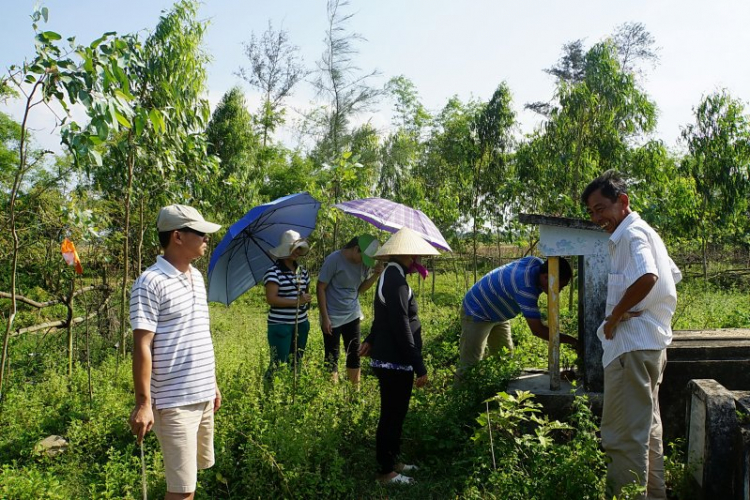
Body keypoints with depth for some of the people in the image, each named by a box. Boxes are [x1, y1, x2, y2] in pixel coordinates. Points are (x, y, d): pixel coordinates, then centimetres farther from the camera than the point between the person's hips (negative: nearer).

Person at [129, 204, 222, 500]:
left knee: (193, 472, 20)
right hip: (174, 401, -8)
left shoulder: (197, 277, 11)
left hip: (203, 396, 8)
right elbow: (142, 346, -16)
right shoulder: (151, 282, -15)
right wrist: (143, 403, -18)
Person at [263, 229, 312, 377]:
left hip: (301, 324, 7)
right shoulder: (273, 272, -12)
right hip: (280, 325, -7)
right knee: (279, 363, -5)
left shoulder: (303, 271, 10)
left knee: (297, 361, 15)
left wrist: (307, 300, 2)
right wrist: (297, 302, -20)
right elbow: (271, 299, -19)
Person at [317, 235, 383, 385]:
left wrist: (376, 274, -10)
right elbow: (320, 289, -14)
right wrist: (325, 318, -15)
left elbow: (361, 288, 7)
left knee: (355, 355, 13)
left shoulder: (364, 262, -2)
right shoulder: (333, 260, -18)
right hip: (333, 318, -6)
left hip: (353, 316, 6)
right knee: (332, 358, 2)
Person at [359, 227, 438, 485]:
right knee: (392, 416, 2)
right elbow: (402, 327, -25)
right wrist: (419, 366, -22)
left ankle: (391, 461, 34)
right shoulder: (396, 281, -22)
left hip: (388, 358, 10)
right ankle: (386, 472, 15)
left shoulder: (390, 275, 11)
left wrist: (371, 340, 36)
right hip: (395, 362, -10)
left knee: (393, 413, 21)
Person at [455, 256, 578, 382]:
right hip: (477, 312, -9)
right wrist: (572, 341, -32)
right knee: (471, 364, -8)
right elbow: (537, 330, -36)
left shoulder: (538, 263, -15)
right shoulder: (526, 287, -40)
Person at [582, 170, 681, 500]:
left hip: (632, 345, -11)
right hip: (651, 342, 11)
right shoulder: (644, 232, 18)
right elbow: (673, 276, 27)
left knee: (624, 435, -5)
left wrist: (615, 316, -19)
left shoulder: (631, 233, -13)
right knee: (647, 429, 21)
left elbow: (647, 277, -31)